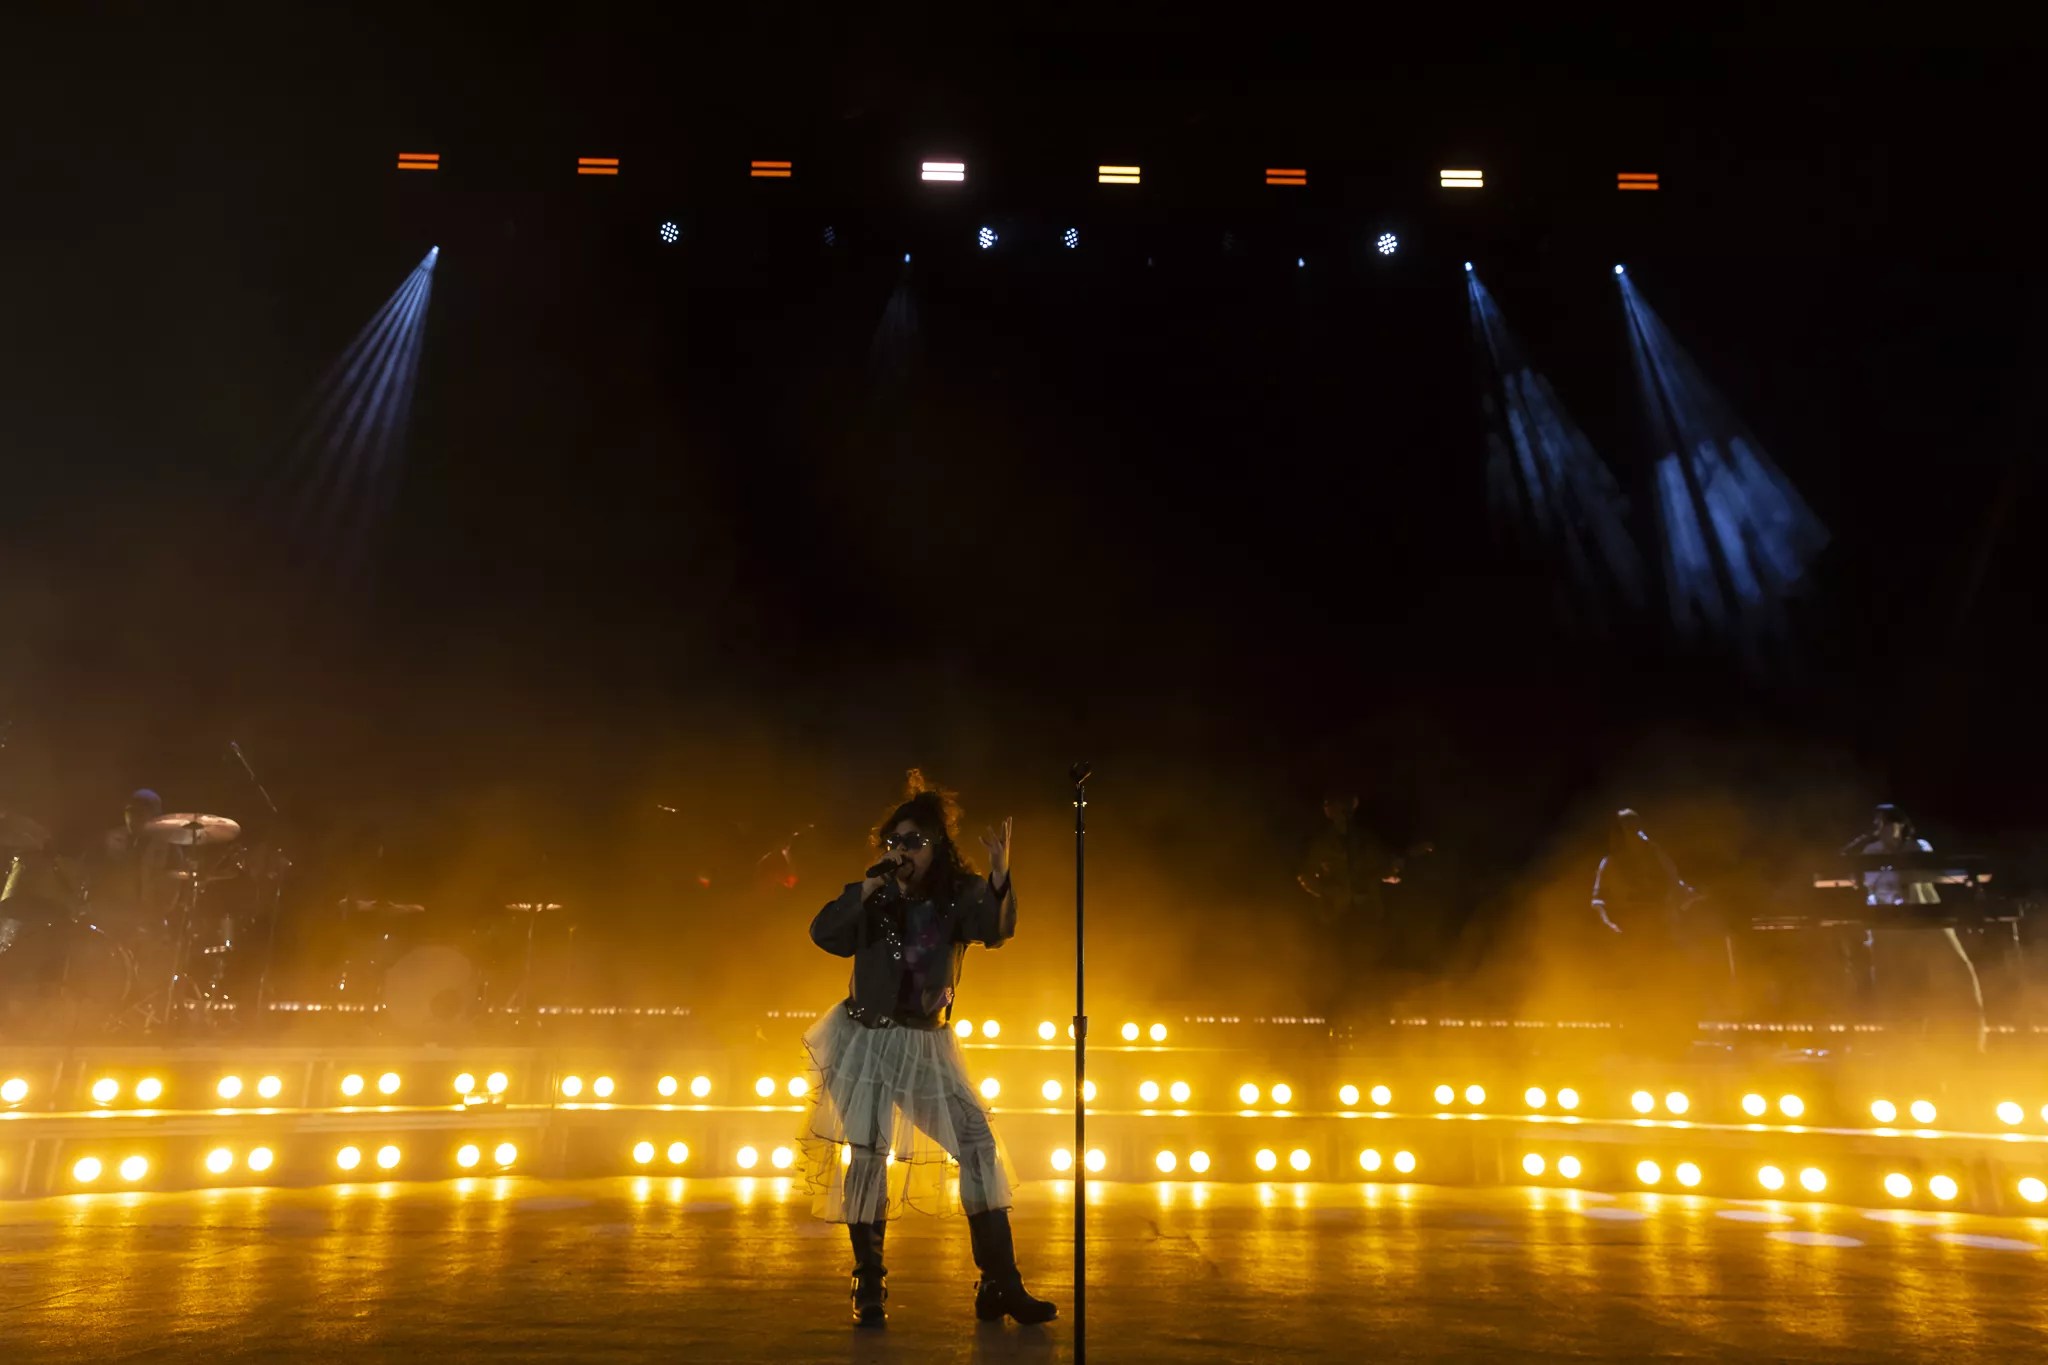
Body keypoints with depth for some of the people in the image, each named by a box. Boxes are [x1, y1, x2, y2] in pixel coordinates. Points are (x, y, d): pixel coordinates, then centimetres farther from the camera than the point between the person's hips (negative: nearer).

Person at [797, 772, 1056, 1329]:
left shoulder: (957, 897, -6)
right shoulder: (871, 896, -4)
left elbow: (996, 929, -26)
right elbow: (823, 934, -19)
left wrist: (1000, 876, -43)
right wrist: (871, 889, -23)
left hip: (926, 1045, 1)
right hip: (867, 1040, -1)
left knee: (979, 1144, -5)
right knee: (867, 1155, -1)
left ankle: (1000, 1286, 4)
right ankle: (869, 1288, 15)